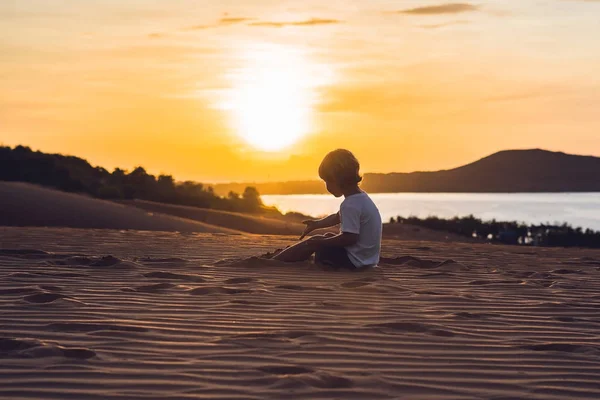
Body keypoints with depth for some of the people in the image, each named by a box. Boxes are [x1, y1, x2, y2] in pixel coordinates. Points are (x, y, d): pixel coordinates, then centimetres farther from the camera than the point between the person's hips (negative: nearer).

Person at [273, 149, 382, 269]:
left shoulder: (350, 205, -23)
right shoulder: (361, 197, 9)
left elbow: (350, 238, -27)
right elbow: (337, 217, 24)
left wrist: (322, 242, -17)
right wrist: (316, 224, 27)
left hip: (354, 260, -10)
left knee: (313, 242, -1)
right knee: (328, 236, 26)